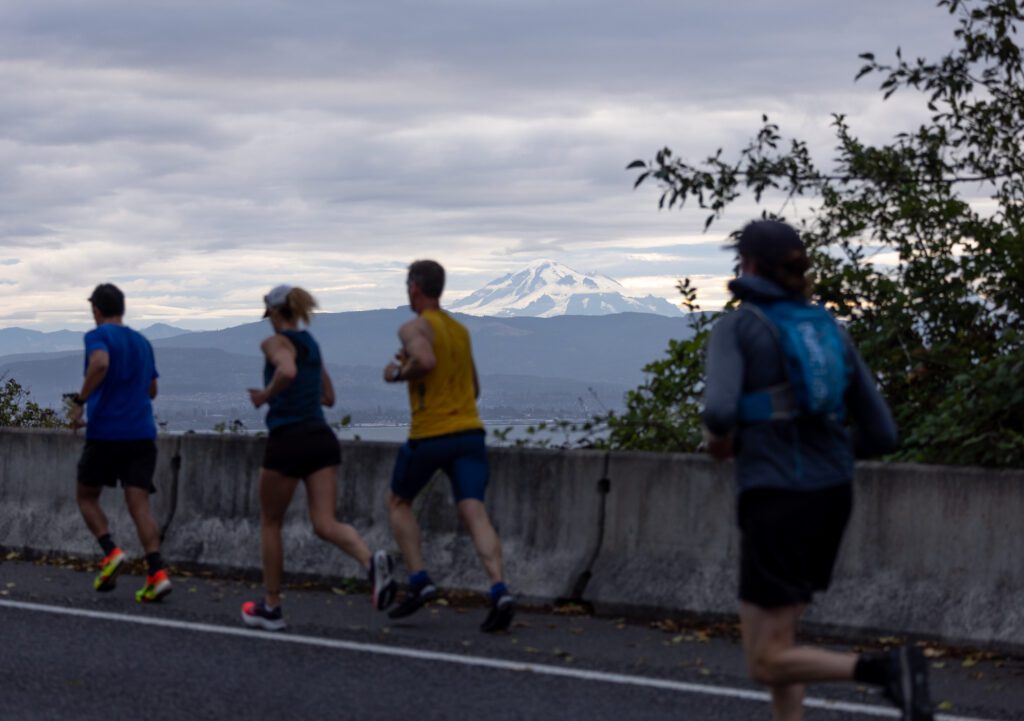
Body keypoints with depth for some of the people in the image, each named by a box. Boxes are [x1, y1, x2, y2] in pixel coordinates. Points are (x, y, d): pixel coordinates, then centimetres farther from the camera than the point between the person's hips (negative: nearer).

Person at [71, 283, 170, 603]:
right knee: (139, 504, -2)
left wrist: (80, 401, -18)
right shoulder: (142, 342, 16)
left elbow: (100, 363, -26)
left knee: (86, 496, 14)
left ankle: (110, 552, -7)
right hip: (142, 434, 5)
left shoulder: (98, 336, -4)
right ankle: (157, 573, -17)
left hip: (105, 432, -5)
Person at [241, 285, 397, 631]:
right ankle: (372, 561, -34)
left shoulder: (276, 342, -5)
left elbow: (288, 371, -28)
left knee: (270, 523, 12)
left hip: (288, 440, -6)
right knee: (326, 524, -4)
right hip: (321, 437, 6)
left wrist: (266, 394, -10)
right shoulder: (311, 343, 18)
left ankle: (271, 607, 19)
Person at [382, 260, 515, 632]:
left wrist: (399, 372, -7)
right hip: (470, 432, 5)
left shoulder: (415, 327, -5)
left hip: (430, 436, -5)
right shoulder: (461, 330, 19)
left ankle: (419, 581, 5)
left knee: (398, 503, 17)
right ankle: (499, 591, -26)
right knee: (474, 512, -8)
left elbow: (425, 361, -27)